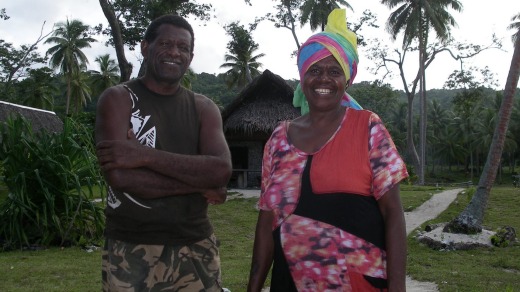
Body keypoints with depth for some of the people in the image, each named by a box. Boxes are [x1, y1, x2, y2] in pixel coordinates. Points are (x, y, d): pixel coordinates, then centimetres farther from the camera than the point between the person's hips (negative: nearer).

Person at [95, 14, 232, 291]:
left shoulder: (204, 108, 6)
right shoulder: (118, 99, -3)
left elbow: (221, 170, -11)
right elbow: (120, 176, -17)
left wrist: (146, 156, -19)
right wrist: (200, 183, -12)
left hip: (196, 249, 3)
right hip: (132, 252, -2)